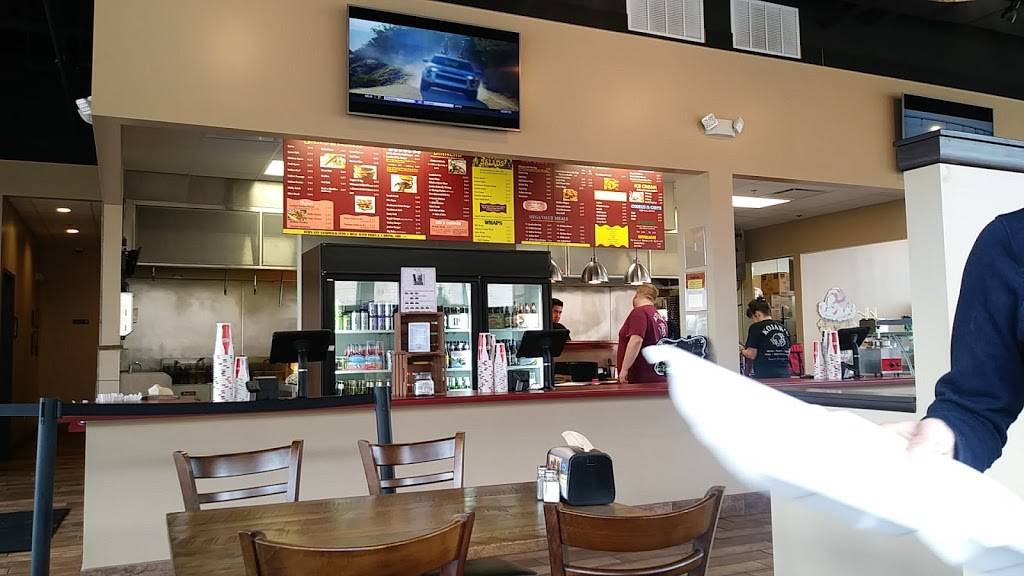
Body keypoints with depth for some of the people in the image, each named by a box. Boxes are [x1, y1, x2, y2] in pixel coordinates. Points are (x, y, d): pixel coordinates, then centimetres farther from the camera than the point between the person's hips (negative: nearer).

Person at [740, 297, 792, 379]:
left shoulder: (756, 328, -7)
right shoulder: (784, 328, 12)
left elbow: (752, 355, -8)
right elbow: (787, 353, 17)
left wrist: (742, 350, 11)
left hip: (764, 375, -6)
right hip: (784, 374, 6)